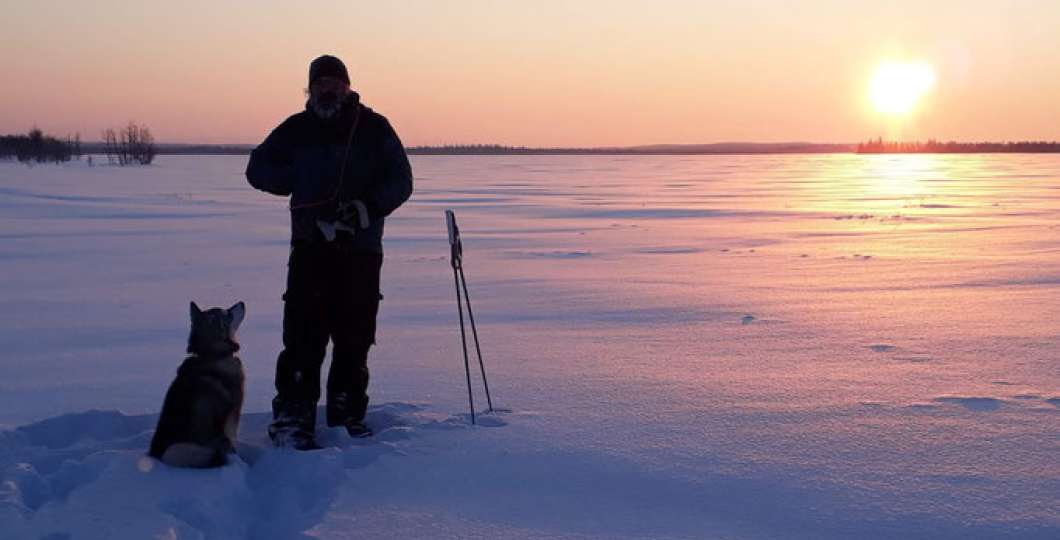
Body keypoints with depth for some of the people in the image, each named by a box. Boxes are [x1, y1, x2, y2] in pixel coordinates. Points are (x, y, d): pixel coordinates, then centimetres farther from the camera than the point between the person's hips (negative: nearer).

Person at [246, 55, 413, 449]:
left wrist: (368, 207, -14)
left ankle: (347, 416, 17)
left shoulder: (373, 128, 7)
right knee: (305, 335, -9)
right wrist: (304, 181, -2)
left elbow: (400, 180, 4)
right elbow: (258, 170, 14)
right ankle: (292, 418, -5)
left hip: (362, 248, 1)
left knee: (355, 337, 4)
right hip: (311, 246, 0)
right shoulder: (297, 130, 9)